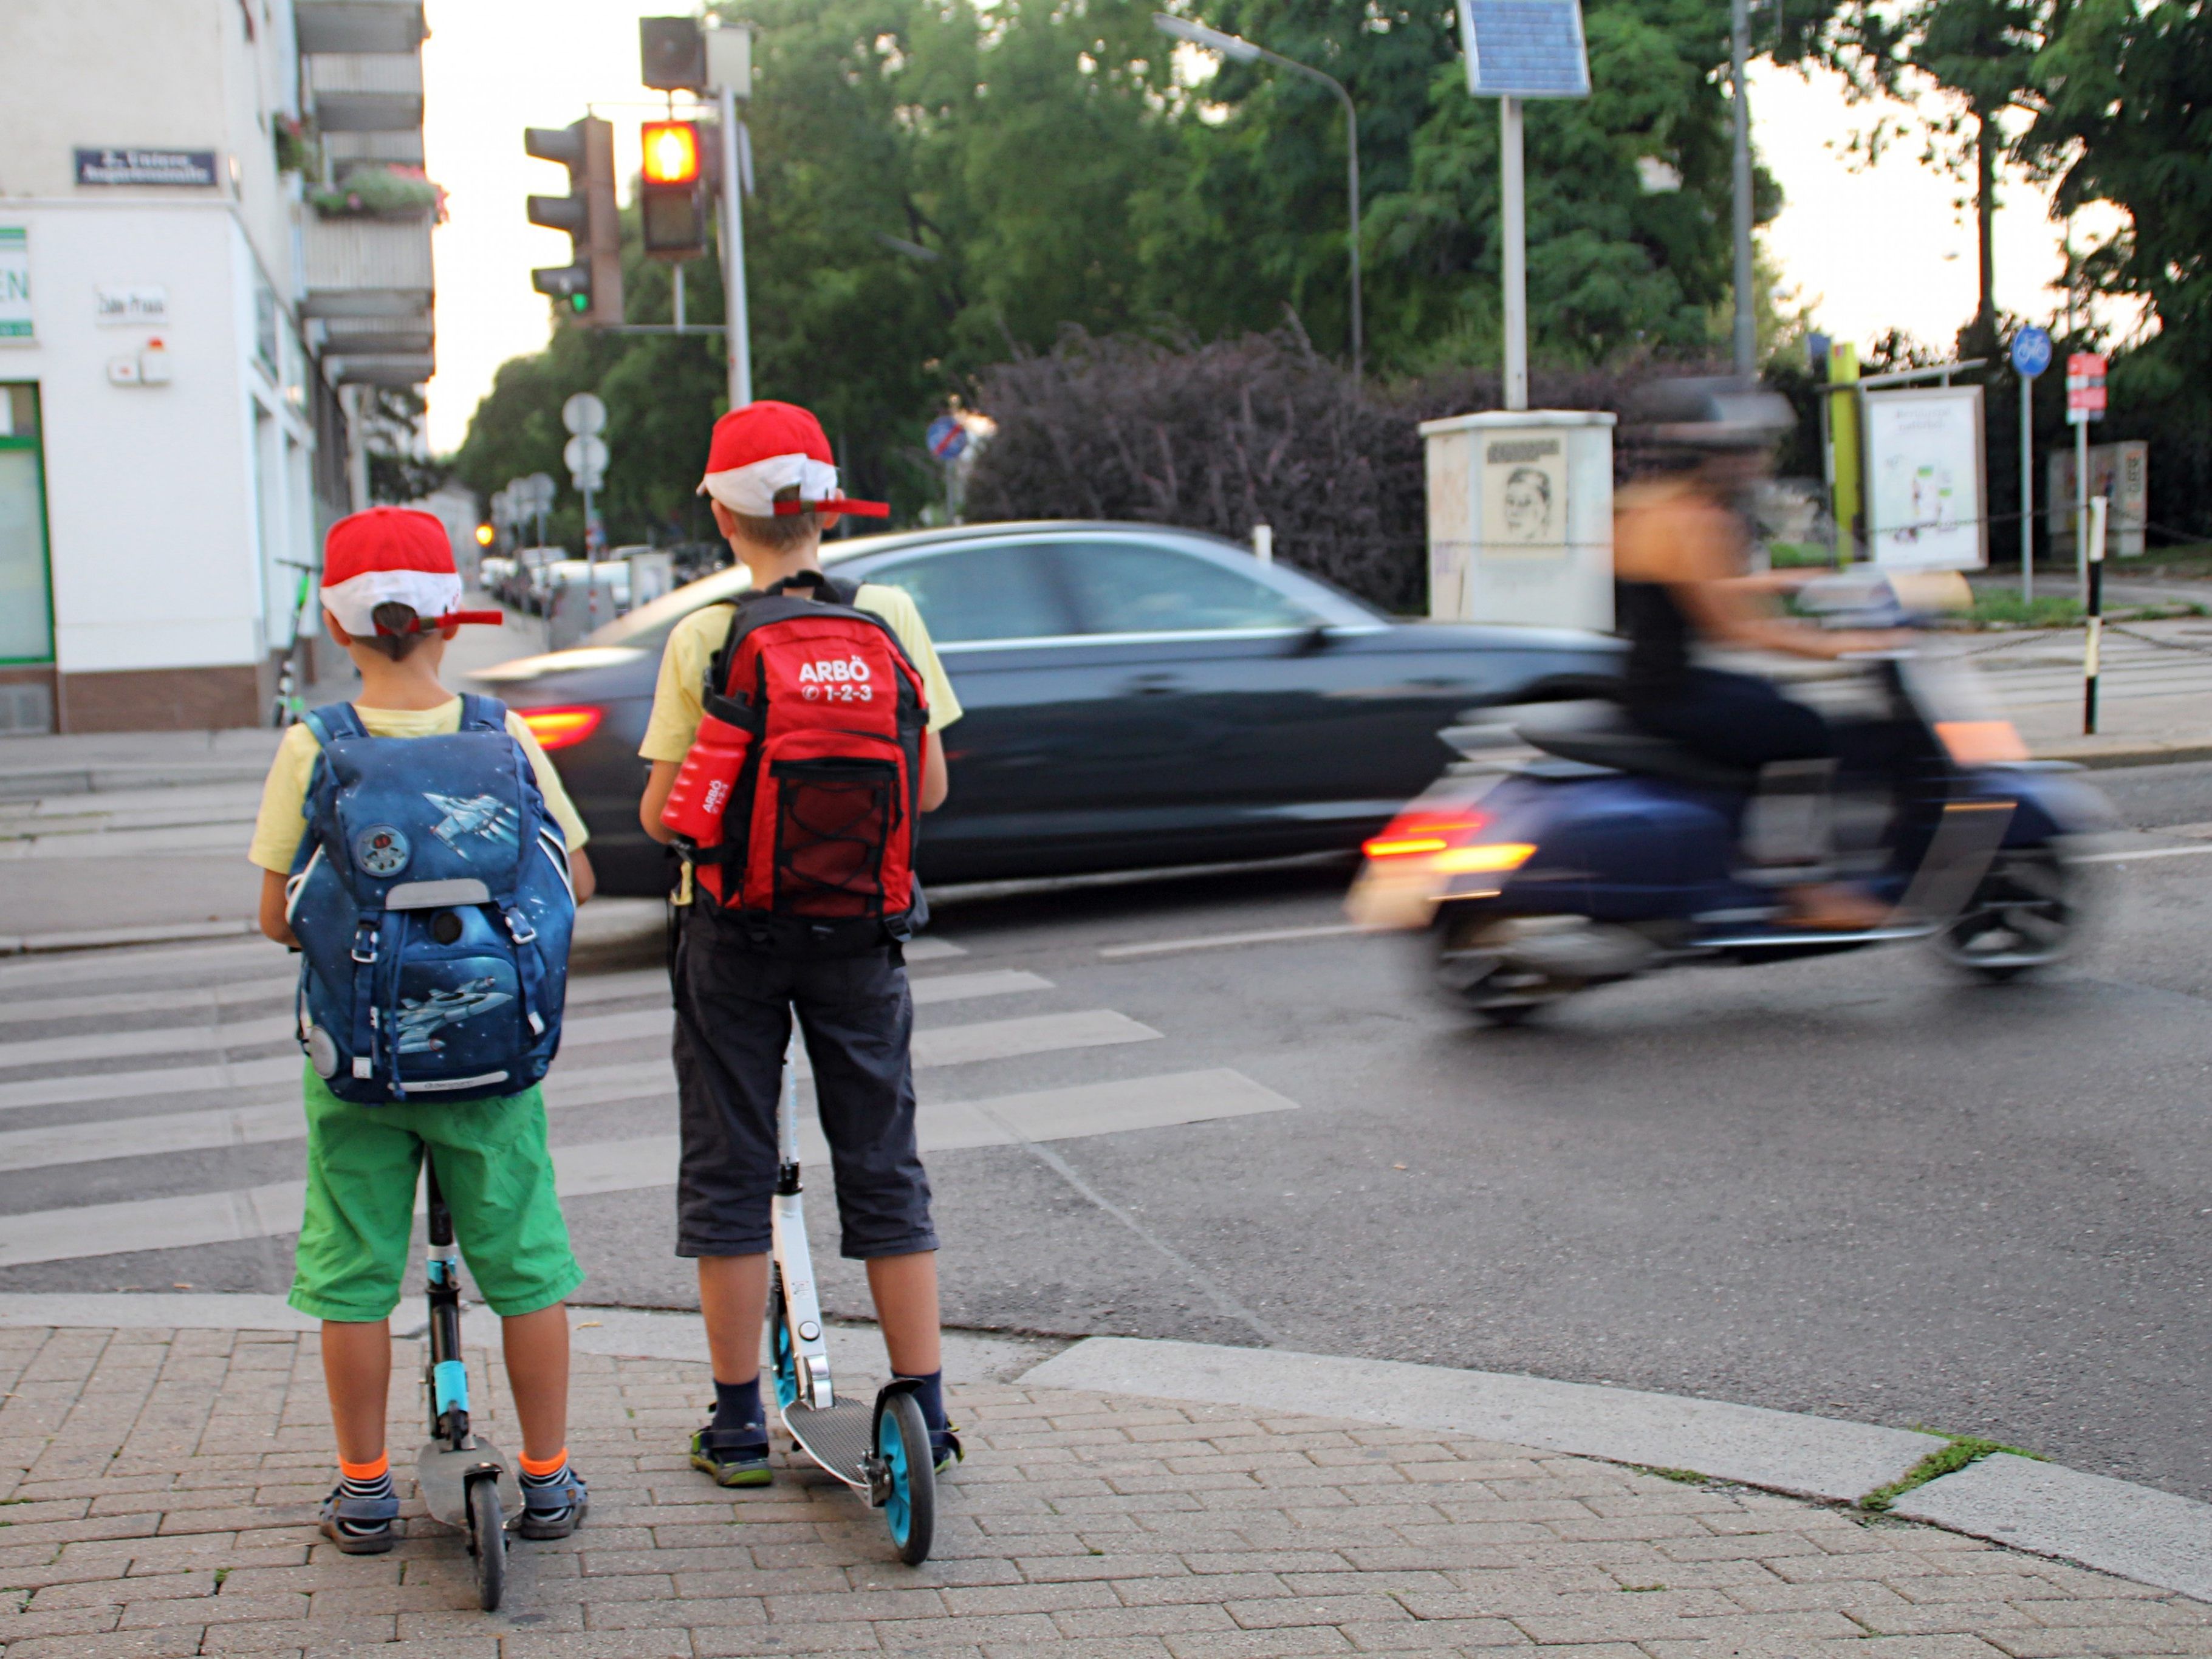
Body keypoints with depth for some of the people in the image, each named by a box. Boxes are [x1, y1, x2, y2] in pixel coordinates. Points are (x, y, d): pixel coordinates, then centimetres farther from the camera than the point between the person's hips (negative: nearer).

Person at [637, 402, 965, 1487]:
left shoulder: (704, 637, -10)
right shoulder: (889, 616, -4)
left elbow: (665, 817, -9)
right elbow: (929, 789, 1)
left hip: (734, 926, -2)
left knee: (729, 1173, 9)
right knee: (885, 1173, 12)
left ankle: (739, 1426, 14)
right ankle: (924, 1413, 16)